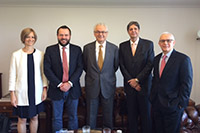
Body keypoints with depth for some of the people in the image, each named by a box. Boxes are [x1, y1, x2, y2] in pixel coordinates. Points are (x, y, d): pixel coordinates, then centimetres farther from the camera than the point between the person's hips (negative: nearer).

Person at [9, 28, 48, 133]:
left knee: (35, 117, 14)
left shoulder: (40, 54, 2)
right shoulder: (16, 55, -4)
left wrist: (44, 89, 1)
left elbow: (43, 72, 6)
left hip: (36, 92, 2)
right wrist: (12, 94, -6)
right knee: (22, 119, 8)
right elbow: (12, 75, -3)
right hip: (22, 93, -2)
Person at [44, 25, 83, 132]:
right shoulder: (50, 50, 0)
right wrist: (59, 84, -13)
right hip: (56, 89, -1)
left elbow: (80, 68, -4)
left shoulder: (77, 49, 3)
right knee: (57, 118, 10)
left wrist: (70, 83, -14)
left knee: (73, 116, 13)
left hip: (73, 88, 1)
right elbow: (47, 69, -6)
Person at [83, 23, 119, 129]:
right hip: (91, 86, 0)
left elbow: (115, 66, 8)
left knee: (108, 115, 12)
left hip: (108, 86, 0)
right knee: (91, 115, 11)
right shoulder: (87, 48, -1)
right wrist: (93, 74, 8)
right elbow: (85, 66, 9)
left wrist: (107, 75, 9)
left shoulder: (114, 48, -2)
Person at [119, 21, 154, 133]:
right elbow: (122, 65, 3)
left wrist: (137, 79, -10)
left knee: (146, 113, 5)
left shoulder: (148, 44, 1)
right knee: (132, 113, 8)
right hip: (129, 85, 2)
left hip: (144, 84, -2)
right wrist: (130, 81, -6)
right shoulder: (123, 46, 8)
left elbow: (150, 64, -5)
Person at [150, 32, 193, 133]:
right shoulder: (156, 59, 10)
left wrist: (181, 103, -13)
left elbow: (187, 84, -12)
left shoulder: (183, 59, -10)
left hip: (172, 105, -5)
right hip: (156, 103, 5)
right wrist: (152, 96, 9)